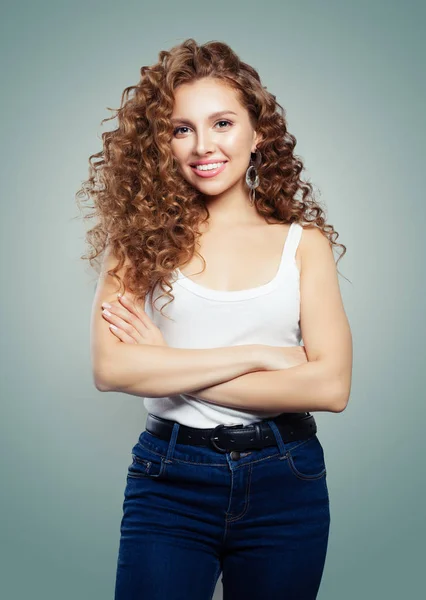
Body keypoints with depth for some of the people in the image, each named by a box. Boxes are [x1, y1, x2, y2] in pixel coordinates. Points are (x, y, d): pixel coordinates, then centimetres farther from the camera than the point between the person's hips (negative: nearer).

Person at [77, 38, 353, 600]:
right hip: (170, 481, -1)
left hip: (285, 483, 2)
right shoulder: (143, 237, -2)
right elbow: (109, 367, -16)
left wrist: (169, 366, -13)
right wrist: (259, 355, -16)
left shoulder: (303, 241, -1)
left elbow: (331, 385, -11)